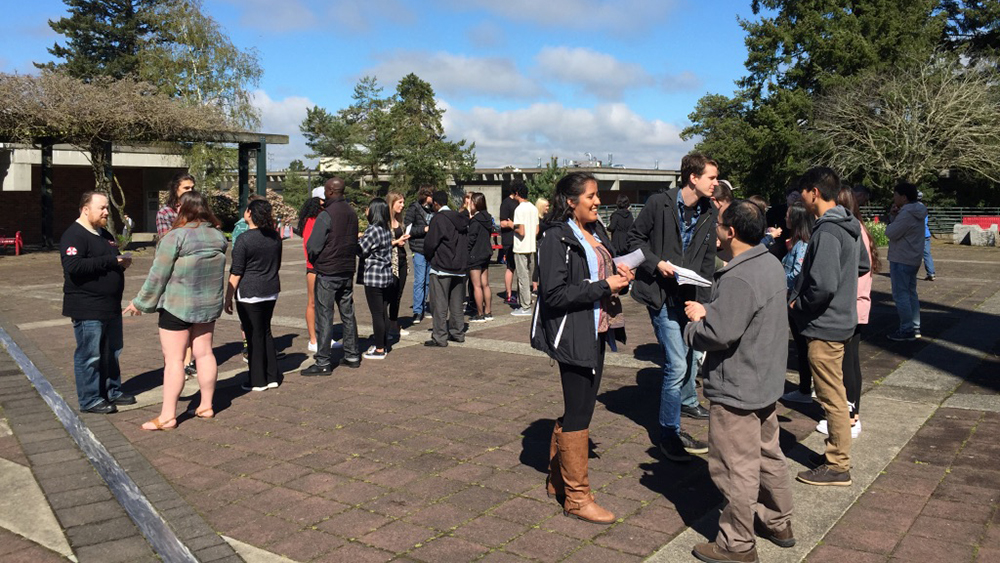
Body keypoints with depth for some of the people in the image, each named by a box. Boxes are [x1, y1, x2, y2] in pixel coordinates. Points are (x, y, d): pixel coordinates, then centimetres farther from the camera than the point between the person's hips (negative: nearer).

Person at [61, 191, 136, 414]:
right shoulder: (74, 235, -13)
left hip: (111, 306, 9)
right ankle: (89, 400, 8)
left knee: (112, 352, 16)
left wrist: (122, 261, 3)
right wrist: (110, 261, -25)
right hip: (87, 310, -9)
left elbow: (113, 260, 28)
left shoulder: (105, 234, 16)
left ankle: (112, 391, 29)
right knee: (89, 355, -1)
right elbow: (72, 266, -27)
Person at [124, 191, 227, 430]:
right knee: (204, 353, 13)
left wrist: (141, 303, -1)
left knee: (173, 359, -1)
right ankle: (206, 406, 21)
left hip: (177, 307, -6)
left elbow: (158, 276, -13)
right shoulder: (218, 236, 2)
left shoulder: (175, 237, -17)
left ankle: (167, 416, 2)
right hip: (210, 305, 6)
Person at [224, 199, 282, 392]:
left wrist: (228, 299, -6)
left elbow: (235, 274, -12)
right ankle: (272, 377, 19)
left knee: (254, 336, 2)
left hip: (249, 293, -7)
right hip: (271, 292, 7)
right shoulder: (275, 237, 7)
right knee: (266, 332, 16)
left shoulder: (243, 240, -13)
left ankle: (258, 381, 9)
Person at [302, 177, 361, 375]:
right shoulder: (352, 213, 7)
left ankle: (323, 362, 0)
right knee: (348, 314, 15)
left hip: (327, 273, -7)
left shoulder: (326, 215, -17)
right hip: (348, 271, 7)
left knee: (324, 317, -2)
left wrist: (315, 262, 3)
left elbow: (312, 246, -16)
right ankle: (352, 355, 23)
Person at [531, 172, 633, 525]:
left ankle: (557, 481, 32)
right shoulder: (557, 238, -14)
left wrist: (619, 277, 0)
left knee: (576, 410, 17)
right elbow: (554, 293, -21)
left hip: (596, 333, 9)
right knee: (578, 414, -1)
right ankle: (576, 497, 12)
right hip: (573, 335, -9)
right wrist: (603, 287, -19)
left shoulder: (596, 232, 12)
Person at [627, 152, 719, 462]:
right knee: (677, 364, -10)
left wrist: (703, 300, 3)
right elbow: (635, 237, -3)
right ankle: (669, 434, 4)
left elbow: (708, 259, 10)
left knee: (690, 352, 23)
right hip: (662, 294, -6)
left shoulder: (710, 213, 4)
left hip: (690, 294, 6)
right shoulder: (659, 203, -12)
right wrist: (656, 263, -17)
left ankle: (688, 401, 51)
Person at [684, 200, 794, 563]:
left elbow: (719, 334, -28)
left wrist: (693, 326, -8)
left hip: (737, 390, -10)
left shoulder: (738, 279, -26)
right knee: (769, 455, 22)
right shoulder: (772, 265, 6)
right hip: (767, 383, 10)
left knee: (736, 468, 3)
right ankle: (779, 523, 38)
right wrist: (709, 312, 6)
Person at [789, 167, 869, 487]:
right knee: (833, 395, 20)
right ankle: (837, 452, 33)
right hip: (841, 319, 10)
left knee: (832, 397, 1)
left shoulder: (826, 232, -23)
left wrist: (798, 304, -13)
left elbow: (824, 286, -31)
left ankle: (838, 467, 13)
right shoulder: (849, 226, 8)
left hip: (824, 327, -10)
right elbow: (862, 265, 22)